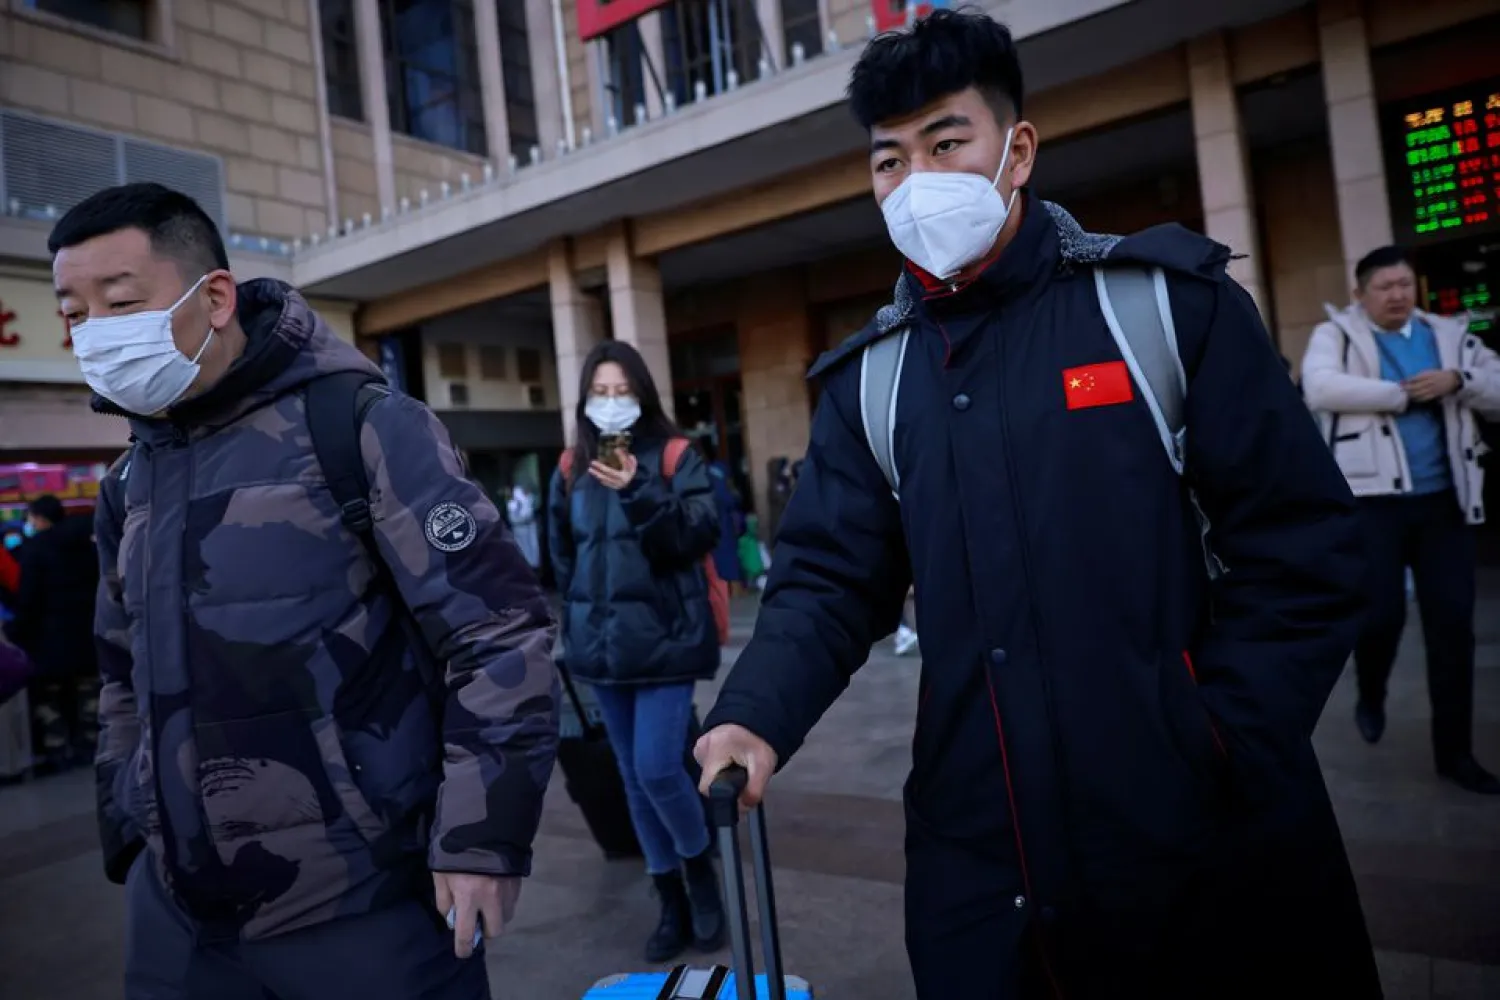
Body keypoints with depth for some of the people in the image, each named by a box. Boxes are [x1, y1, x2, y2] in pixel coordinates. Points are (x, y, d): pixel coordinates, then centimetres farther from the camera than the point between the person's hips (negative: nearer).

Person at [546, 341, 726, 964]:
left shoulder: (675, 457, -3)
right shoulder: (571, 469, 8)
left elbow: (698, 536, -15)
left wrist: (639, 493, -26)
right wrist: (578, 620, 14)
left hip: (664, 637, -4)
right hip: (603, 643, 5)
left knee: (657, 769, -11)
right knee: (634, 777, 11)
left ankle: (700, 871, 19)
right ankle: (671, 901, 28)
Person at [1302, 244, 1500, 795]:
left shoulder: (1450, 334, 14)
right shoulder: (1337, 334, 2)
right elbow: (1320, 388, -18)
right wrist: (1403, 394, -12)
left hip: (1444, 499, 4)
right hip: (1373, 498, -4)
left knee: (1453, 623, 5)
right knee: (1382, 613, -7)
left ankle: (1455, 751, 18)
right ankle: (1370, 697, 27)